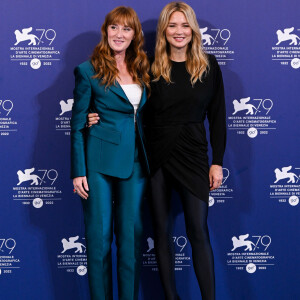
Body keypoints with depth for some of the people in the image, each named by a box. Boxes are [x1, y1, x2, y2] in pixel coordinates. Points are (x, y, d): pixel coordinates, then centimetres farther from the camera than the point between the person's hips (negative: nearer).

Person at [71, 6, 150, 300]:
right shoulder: (89, 71, -2)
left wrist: (150, 161, 6)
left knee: (131, 237, 8)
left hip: (134, 163, 4)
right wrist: (78, 172, -7)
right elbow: (77, 125, -3)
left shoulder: (142, 71, 10)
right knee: (99, 237, 3)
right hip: (99, 163, -4)